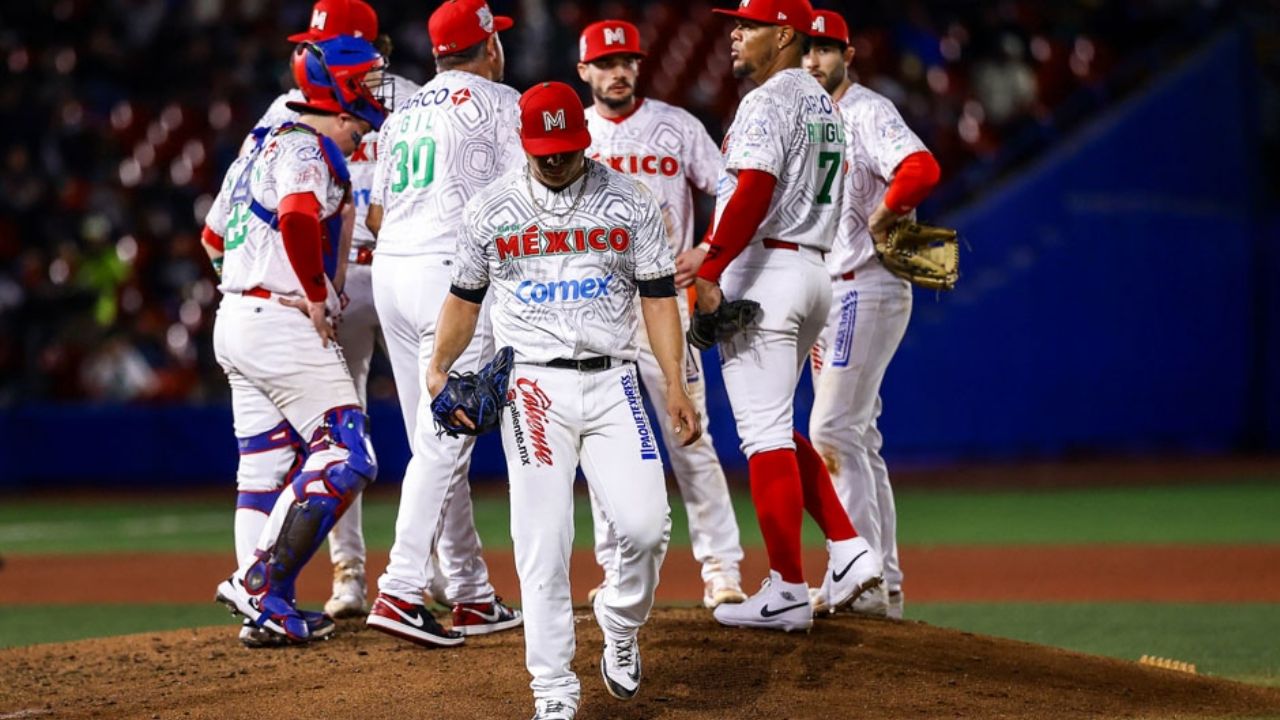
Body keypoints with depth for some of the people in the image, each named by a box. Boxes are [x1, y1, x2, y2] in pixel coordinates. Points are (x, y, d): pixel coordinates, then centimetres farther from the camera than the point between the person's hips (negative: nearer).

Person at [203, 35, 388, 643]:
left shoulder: (265, 146, 19)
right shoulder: (308, 150, -11)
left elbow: (214, 236, 28)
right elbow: (298, 219, -31)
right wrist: (316, 298, -20)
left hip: (235, 320, 10)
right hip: (282, 324, -10)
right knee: (346, 458, -9)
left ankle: (263, 611, 9)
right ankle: (261, 586, -14)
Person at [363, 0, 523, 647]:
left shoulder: (403, 114, 20)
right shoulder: (499, 102, 0)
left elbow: (377, 216, 19)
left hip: (389, 275, 7)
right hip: (456, 274, -7)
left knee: (436, 443, 11)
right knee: (444, 443, -11)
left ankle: (472, 596, 15)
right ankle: (400, 592, -20)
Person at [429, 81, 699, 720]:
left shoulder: (628, 201, 5)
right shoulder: (493, 208, 6)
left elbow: (657, 296, 5)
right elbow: (465, 296, 15)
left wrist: (675, 386, -3)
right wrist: (439, 369, 0)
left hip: (612, 383, 1)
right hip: (532, 385, 0)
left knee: (646, 524, -13)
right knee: (542, 543, -9)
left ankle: (621, 623, 18)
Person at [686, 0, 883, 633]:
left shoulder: (768, 103, -12)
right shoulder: (823, 104, 18)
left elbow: (754, 193, -24)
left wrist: (710, 271, -24)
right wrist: (715, 251, 19)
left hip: (764, 271, -10)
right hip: (815, 268, 10)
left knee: (764, 432, -7)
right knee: (775, 425, 19)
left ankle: (788, 591, -7)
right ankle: (847, 551, 9)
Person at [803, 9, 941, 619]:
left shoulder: (868, 113, -12)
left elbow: (921, 171, -30)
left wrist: (880, 221, -18)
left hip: (865, 290, -10)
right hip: (831, 295, 10)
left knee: (834, 431, -14)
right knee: (857, 439, 10)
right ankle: (884, 586, 14)